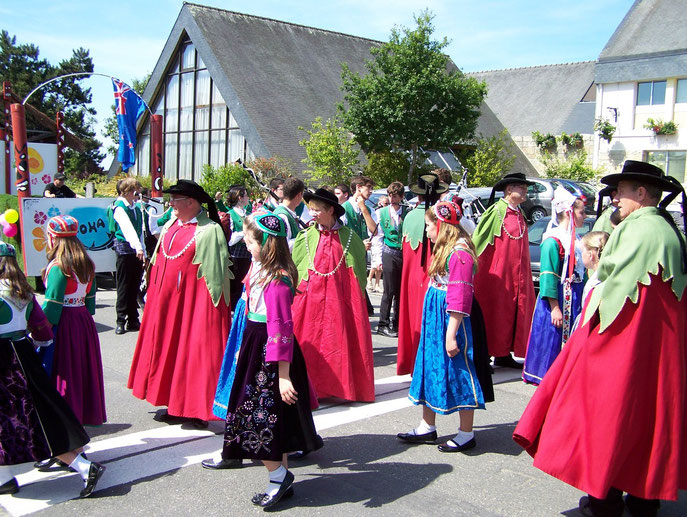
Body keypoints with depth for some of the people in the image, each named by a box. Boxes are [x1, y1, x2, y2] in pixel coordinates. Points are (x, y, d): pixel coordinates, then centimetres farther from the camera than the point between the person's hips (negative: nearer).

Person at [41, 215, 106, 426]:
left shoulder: (57, 267, -15)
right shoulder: (86, 264, 7)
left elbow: (52, 305, -16)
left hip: (64, 324, -7)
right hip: (84, 321, 8)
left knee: (64, 370, 2)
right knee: (85, 368, 16)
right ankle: (89, 414, 25)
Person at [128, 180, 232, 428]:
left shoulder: (209, 230, -12)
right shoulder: (171, 225, 10)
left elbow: (216, 271, -15)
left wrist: (212, 302, -18)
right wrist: (153, 293, 17)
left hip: (193, 301, -8)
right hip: (166, 299, 8)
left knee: (193, 350, 0)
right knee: (168, 348, 13)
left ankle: (196, 409, 11)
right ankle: (176, 406, 25)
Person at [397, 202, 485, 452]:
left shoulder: (459, 253, -18)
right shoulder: (444, 249, 12)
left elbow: (459, 297, -22)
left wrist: (451, 334, -23)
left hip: (451, 319, -10)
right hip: (435, 318, 10)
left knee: (458, 373, 0)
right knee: (431, 368, 16)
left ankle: (466, 434, 14)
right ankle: (427, 427, 28)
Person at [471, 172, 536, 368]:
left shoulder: (519, 214, 13)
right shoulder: (496, 211, -10)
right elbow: (478, 239, -11)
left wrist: (524, 274, 16)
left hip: (515, 275, 8)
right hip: (495, 274, -7)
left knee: (513, 314, 9)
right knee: (492, 314, -2)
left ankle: (503, 354, 18)